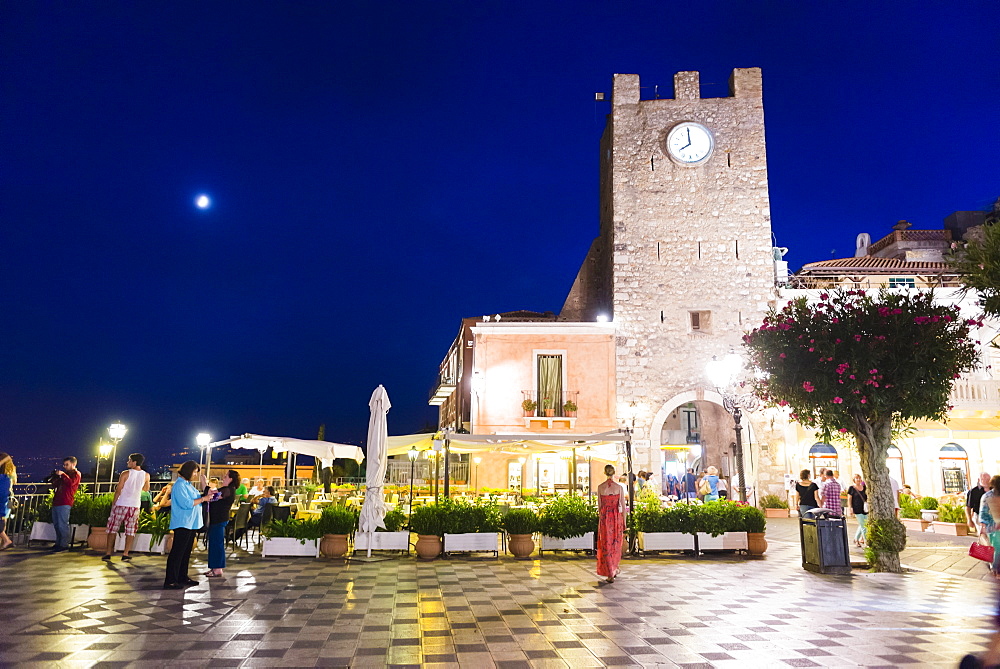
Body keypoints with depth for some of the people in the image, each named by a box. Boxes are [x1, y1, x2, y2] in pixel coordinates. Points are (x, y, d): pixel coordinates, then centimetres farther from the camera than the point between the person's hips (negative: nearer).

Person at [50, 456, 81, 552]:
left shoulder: (76, 474, 1)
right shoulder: (65, 473, 27)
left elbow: (71, 482, -19)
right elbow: (55, 485, 25)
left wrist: (62, 474, -19)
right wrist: (55, 476, 9)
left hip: (65, 503, -9)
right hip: (56, 501, 9)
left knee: (63, 524, -11)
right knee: (56, 523, 13)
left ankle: (64, 545, -9)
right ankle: (58, 543, 22)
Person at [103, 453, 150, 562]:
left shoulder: (126, 474, -7)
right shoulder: (146, 476, 2)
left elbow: (118, 490, -6)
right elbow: (146, 489, 18)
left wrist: (114, 503, 4)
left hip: (121, 505, -2)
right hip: (134, 506, 2)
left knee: (113, 529, 8)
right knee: (130, 531, 7)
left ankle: (108, 554, 9)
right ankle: (125, 554, 2)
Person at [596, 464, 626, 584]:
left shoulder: (600, 487, -2)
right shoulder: (619, 487, -5)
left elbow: (599, 506, 3)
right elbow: (623, 506, -3)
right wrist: (624, 522, 6)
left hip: (604, 517, 0)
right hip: (617, 517, 0)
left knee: (606, 545, 4)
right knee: (616, 544, 17)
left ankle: (610, 574, -1)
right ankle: (615, 570, 30)